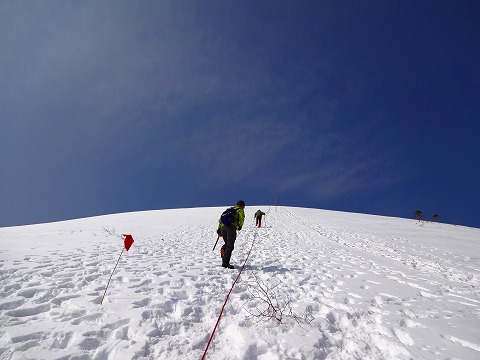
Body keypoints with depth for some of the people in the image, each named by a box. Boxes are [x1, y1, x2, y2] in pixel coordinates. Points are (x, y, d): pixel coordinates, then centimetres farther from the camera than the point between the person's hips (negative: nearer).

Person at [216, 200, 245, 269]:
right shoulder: (240, 210, 13)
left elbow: (221, 219, 26)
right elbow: (241, 218, -8)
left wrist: (219, 228, 25)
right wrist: (240, 226, 6)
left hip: (223, 227, 6)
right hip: (231, 228, -6)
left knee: (227, 243, 24)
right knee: (230, 246, -5)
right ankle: (225, 262, -12)